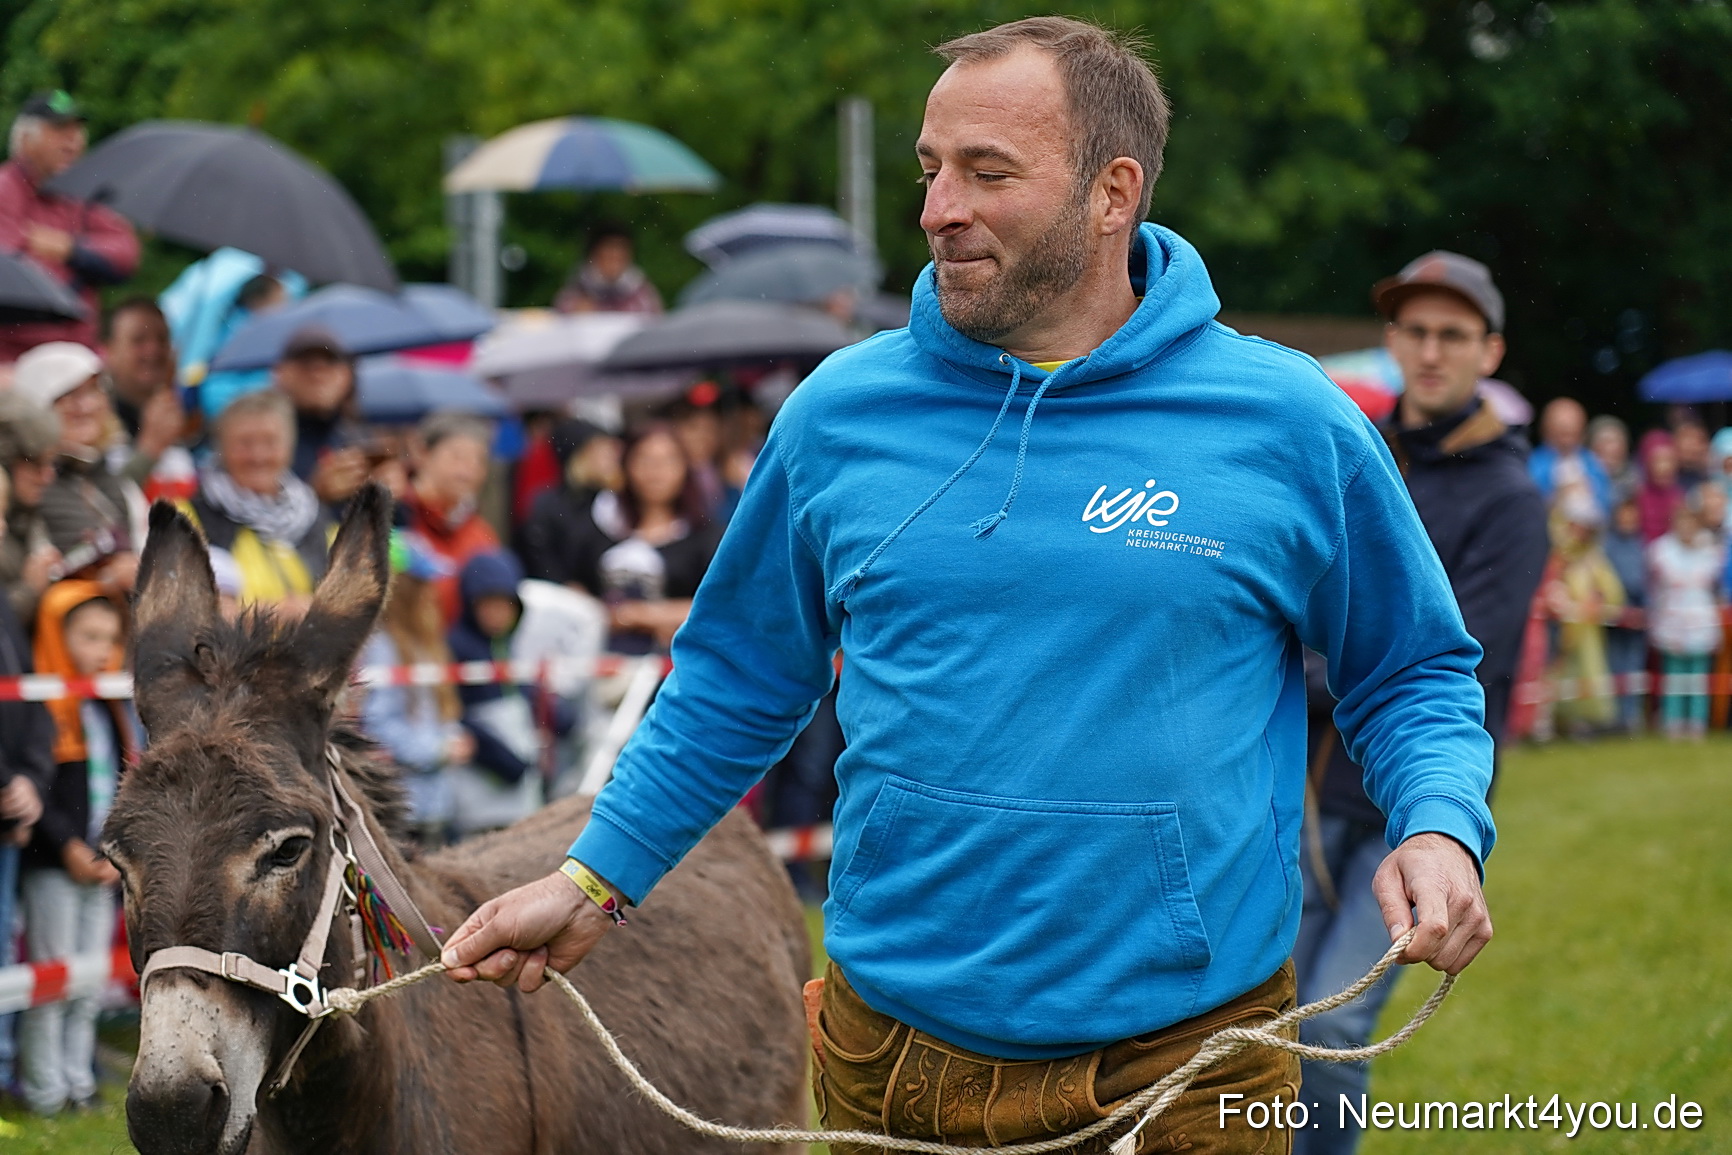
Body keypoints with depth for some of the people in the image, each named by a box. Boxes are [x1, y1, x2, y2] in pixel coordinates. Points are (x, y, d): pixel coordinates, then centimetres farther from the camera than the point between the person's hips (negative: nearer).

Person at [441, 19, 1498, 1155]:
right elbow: (736, 681, 14)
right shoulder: (841, 413, 2)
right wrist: (595, 879, 10)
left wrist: (1442, 830, -13)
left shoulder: (1292, 425, -4)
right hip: (892, 1055, 2)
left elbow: (1413, 675, 6)